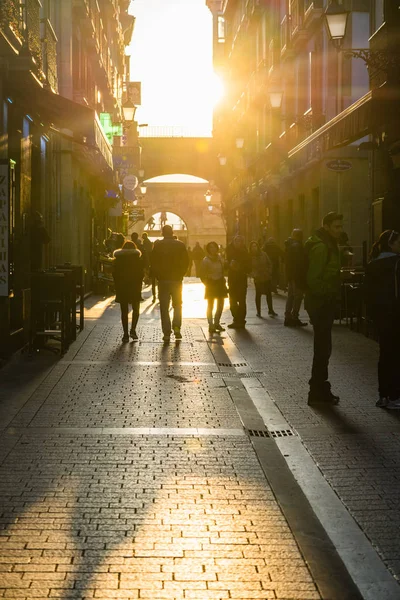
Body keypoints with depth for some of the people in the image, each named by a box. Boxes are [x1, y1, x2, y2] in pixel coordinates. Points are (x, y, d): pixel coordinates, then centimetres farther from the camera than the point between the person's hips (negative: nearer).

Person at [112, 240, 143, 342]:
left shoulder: (117, 260, 4)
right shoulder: (138, 259, 1)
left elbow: (114, 275, 3)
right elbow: (141, 274, -3)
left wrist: (117, 287, 9)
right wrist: (139, 286, 4)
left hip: (121, 288, 1)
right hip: (135, 288, -1)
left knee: (124, 311, 6)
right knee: (136, 309, 13)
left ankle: (126, 334, 3)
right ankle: (133, 330, -6)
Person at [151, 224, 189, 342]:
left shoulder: (157, 245, -4)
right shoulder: (180, 245, -1)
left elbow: (153, 263, -3)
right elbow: (186, 262, 0)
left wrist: (158, 276, 6)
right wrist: (181, 274, 10)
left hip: (163, 279, -1)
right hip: (177, 279, 1)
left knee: (164, 307, 5)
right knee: (177, 304, 15)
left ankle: (167, 333, 1)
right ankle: (176, 326, -6)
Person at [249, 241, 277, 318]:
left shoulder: (263, 254, 0)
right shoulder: (250, 257, -6)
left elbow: (269, 264, 6)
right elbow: (249, 268, -5)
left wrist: (269, 272, -3)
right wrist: (253, 274, -20)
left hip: (266, 277, 3)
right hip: (258, 279, -3)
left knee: (269, 294, 8)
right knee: (258, 294, 1)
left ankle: (270, 310, 18)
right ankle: (258, 311, 10)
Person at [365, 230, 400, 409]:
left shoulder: (372, 264, 9)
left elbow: (368, 293, 10)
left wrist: (373, 312, 13)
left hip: (379, 313, 7)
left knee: (385, 353, 14)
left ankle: (384, 395, 18)